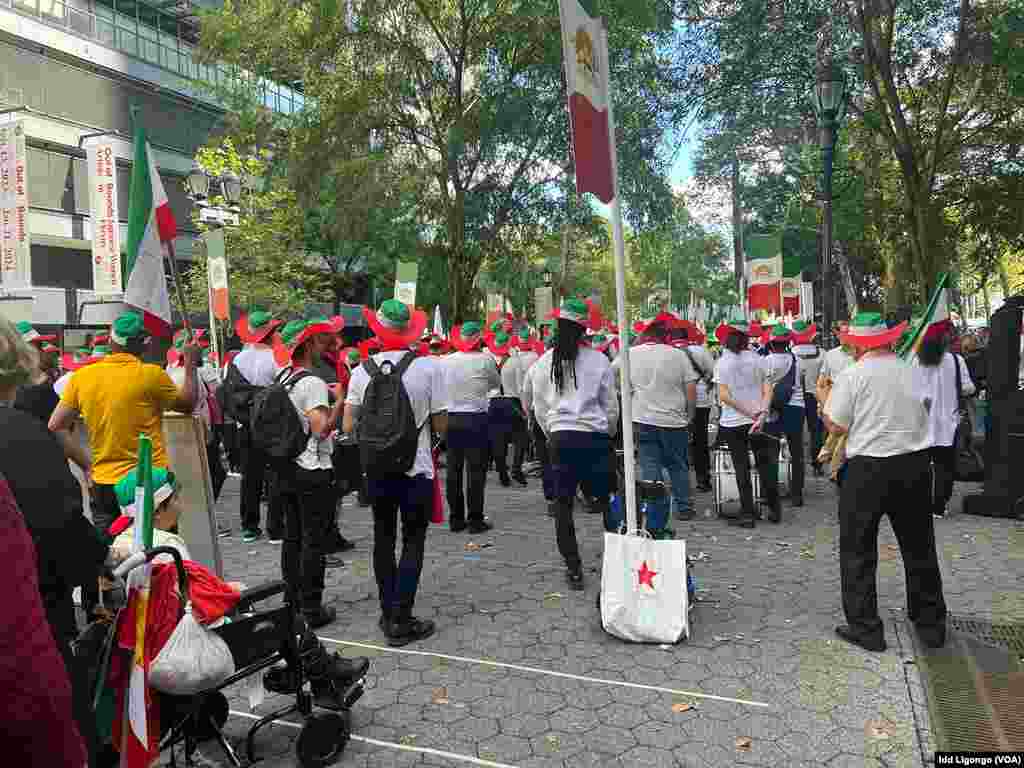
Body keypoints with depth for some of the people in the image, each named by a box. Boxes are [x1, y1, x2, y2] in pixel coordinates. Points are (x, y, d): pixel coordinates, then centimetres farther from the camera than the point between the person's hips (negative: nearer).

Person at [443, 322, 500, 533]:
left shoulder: (447, 361, 3)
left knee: (453, 470, 9)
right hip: (477, 419, -4)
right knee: (476, 471, 2)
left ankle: (456, 519, 16)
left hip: (451, 419, 4)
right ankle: (475, 520, 5)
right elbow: (497, 384, 8)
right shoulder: (485, 359, -7)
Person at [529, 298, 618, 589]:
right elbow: (611, 406, 3)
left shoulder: (544, 363, 0)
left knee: (563, 505, 8)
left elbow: (539, 408, 6)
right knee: (607, 501, 10)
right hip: (595, 437, -1)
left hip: (560, 437, 1)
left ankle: (574, 570, 12)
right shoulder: (598, 360, -4)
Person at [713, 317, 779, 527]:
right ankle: (774, 509, 21)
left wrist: (749, 413, -11)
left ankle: (748, 513, 9)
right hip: (757, 421, 3)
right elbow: (768, 389, -5)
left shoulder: (723, 362, -8)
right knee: (764, 464, 15)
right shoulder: (755, 359, 1)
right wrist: (761, 413, -11)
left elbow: (724, 395, -15)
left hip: (733, 423, -2)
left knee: (742, 468, 5)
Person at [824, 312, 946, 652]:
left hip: (868, 468, -5)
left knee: (858, 551, 8)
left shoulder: (852, 375, -11)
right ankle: (931, 623, 32)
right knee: (919, 546, 19)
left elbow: (837, 427, -10)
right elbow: (922, 416, 12)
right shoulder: (911, 371, 2)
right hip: (915, 462, 5)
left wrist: (823, 404, 7)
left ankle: (864, 627, 12)